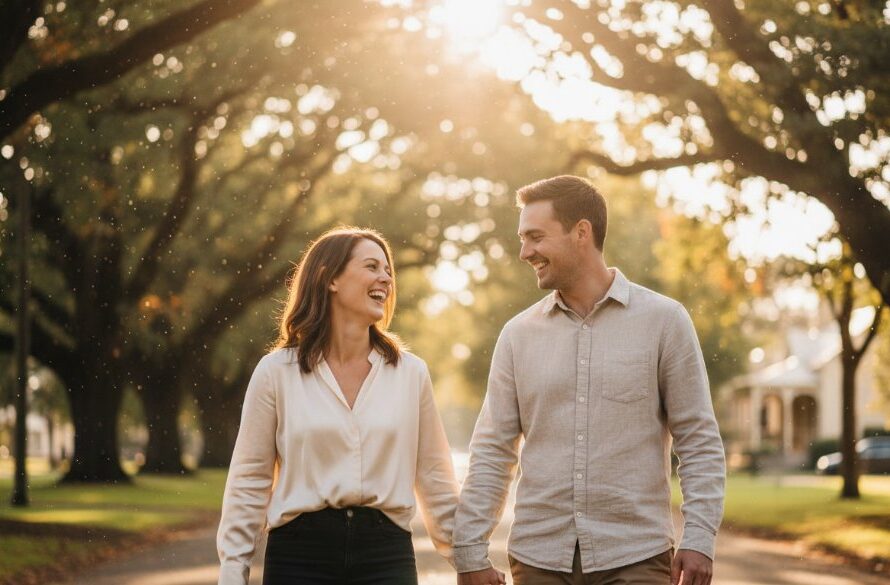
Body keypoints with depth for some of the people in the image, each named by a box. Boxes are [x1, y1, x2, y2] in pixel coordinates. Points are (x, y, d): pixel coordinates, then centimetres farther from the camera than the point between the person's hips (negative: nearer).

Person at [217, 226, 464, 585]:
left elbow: (435, 479, 12)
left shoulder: (411, 373, 7)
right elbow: (249, 483, 3)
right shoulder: (276, 372, 1)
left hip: (386, 555, 2)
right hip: (299, 554, -1)